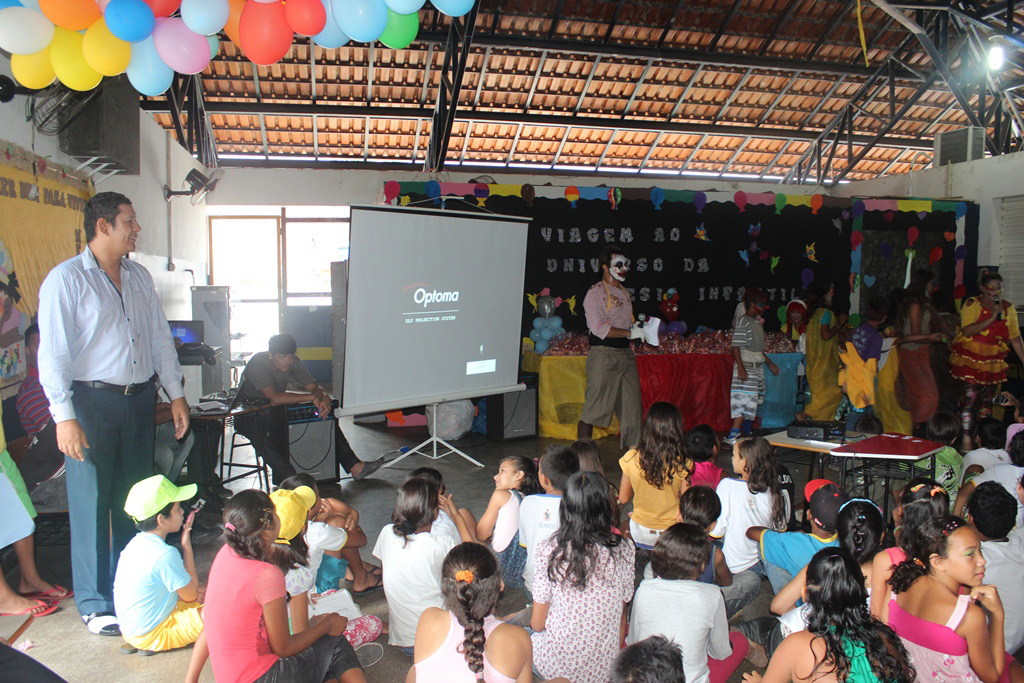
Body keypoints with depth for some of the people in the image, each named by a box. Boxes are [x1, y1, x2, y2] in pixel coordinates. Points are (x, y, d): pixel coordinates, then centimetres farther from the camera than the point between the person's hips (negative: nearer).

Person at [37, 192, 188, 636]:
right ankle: (95, 603, 16)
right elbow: (53, 353, -12)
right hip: (91, 402, -5)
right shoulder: (66, 279, -7)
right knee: (92, 503, 1)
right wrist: (64, 416, -17)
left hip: (139, 398, 6)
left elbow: (160, 338, 16)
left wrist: (176, 394, 12)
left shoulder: (140, 277, 12)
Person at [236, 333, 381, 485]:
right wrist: (312, 397, -36)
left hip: (277, 410, 6)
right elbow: (275, 398, -38)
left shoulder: (292, 362, -8)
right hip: (250, 414, -5)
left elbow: (315, 387, -5)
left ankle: (354, 466, -8)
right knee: (260, 434, -40)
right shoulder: (257, 364, -27)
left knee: (326, 415, -9)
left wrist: (325, 398, -30)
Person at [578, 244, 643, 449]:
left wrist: (639, 327, 10)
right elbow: (599, 329, -16)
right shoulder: (595, 293, -7)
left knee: (632, 406, 7)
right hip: (603, 354, -7)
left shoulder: (625, 292, 18)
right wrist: (630, 333, -15)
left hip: (625, 354, 8)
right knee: (594, 407, -4)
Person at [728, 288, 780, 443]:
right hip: (746, 367, -9)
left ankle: (746, 434, 19)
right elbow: (736, 346, -17)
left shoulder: (758, 323, 17)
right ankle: (732, 435, -17)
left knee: (752, 401, 11)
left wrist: (770, 364, 28)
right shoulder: (742, 322, -12)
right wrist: (740, 367, -24)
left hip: (757, 367, 9)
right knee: (745, 400, -15)